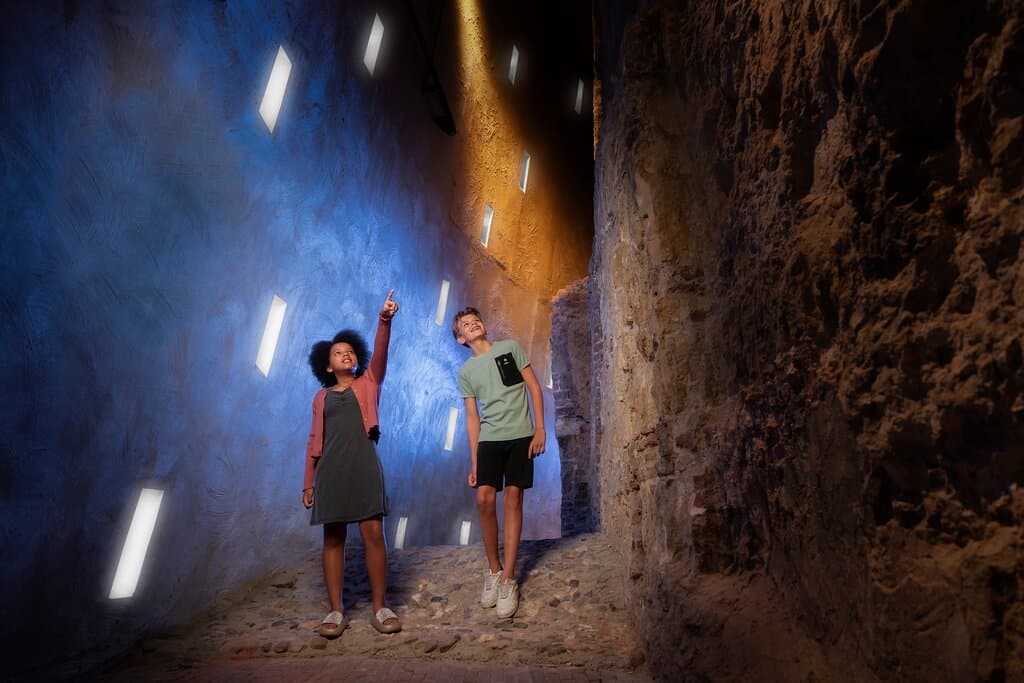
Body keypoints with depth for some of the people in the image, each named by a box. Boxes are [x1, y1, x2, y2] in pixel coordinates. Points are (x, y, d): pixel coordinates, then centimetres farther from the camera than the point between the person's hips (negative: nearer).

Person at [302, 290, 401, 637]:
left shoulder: (369, 383, 12)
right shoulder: (321, 398, 14)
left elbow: (380, 352, -4)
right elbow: (314, 442, 13)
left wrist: (385, 319, -20)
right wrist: (308, 483, 9)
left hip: (364, 467, -1)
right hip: (330, 471, 2)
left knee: (374, 534, -4)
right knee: (333, 539, 5)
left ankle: (380, 608, 5)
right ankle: (335, 611, 12)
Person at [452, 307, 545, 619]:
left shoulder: (510, 347, 4)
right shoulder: (465, 371, 9)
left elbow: (534, 388, 3)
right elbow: (472, 418, 9)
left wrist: (540, 428, -6)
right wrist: (473, 461, 5)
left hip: (521, 436, -2)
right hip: (489, 440, 2)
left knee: (513, 499, -3)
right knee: (484, 499, -8)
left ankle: (508, 579, 4)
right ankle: (493, 570, 12)